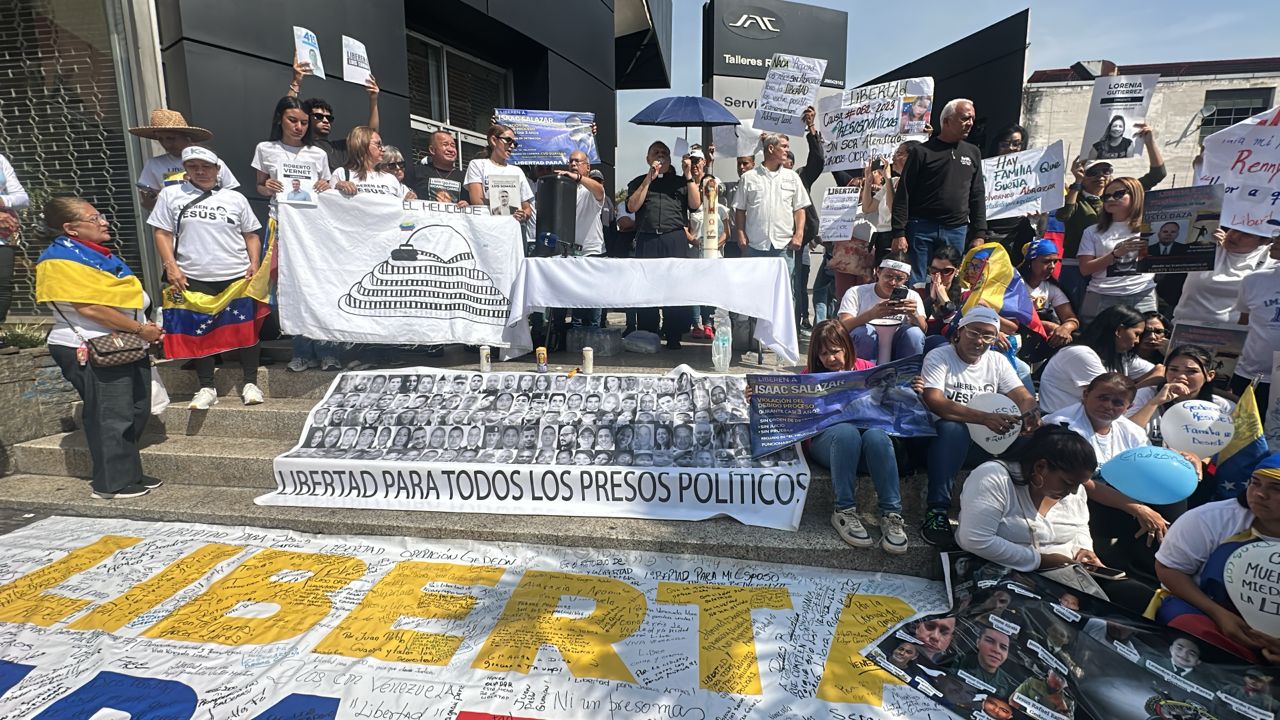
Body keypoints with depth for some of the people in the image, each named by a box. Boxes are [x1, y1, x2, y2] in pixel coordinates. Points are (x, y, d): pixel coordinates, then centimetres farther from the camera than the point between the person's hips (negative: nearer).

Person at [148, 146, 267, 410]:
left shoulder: (235, 198, 8)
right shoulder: (171, 195, 7)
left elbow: (251, 235, 11)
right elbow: (161, 233, 5)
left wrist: (254, 262, -3)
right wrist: (171, 266, -6)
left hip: (238, 278, 0)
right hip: (193, 280, 0)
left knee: (246, 330, 2)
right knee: (199, 334, 5)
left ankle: (250, 383, 14)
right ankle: (207, 388, 16)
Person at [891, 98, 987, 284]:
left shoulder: (973, 153, 14)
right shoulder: (922, 152, 0)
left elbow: (978, 196, 14)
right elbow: (903, 195, -4)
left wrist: (979, 233, 6)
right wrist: (899, 233, -11)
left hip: (957, 231, 4)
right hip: (922, 228, -4)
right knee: (915, 283, -3)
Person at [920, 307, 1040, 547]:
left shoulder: (997, 361, 10)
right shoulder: (938, 357, -7)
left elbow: (1024, 396, 1)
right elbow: (935, 403, -22)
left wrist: (1030, 413, -25)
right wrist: (985, 418, -34)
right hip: (944, 435, -5)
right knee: (953, 429, -38)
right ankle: (937, 511, -34)